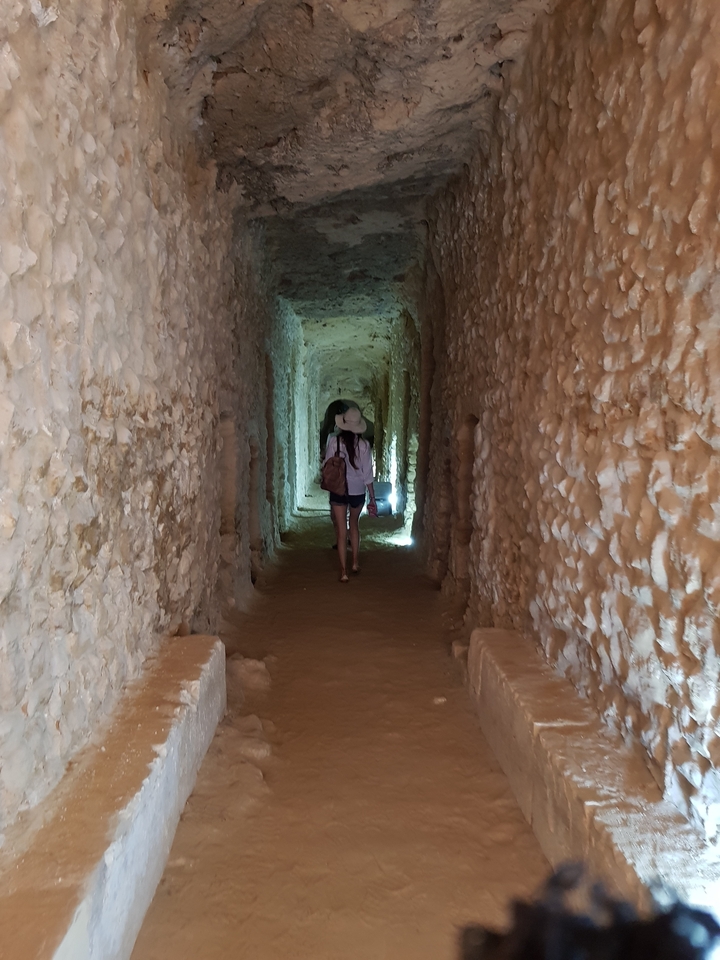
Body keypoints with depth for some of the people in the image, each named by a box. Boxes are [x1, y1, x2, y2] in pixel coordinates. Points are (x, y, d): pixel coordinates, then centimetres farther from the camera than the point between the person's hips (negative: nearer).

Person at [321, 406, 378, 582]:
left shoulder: (334, 441, -11)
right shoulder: (363, 445, -9)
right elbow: (367, 474, -5)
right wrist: (372, 497, 2)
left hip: (338, 490, -1)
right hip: (358, 490, 1)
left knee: (341, 531, 4)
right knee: (354, 525, 25)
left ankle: (343, 572, 4)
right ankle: (356, 563, 30)